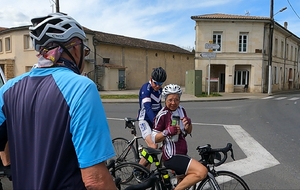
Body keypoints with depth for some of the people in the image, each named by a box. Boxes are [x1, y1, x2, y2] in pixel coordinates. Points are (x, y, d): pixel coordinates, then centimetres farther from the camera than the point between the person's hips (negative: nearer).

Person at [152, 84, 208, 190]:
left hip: (181, 154, 8)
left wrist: (188, 124, -11)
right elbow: (154, 138, -13)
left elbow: (188, 131, 11)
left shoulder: (181, 110, 5)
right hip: (172, 157, -8)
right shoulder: (162, 115, -16)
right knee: (202, 172, -25)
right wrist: (167, 132, -31)